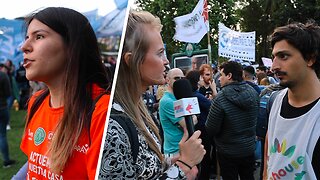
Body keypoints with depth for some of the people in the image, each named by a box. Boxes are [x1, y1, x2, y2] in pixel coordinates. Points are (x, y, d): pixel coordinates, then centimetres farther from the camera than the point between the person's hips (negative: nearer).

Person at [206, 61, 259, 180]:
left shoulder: (221, 97, -24)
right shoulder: (253, 93, -7)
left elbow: (210, 129, -19)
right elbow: (255, 118, 8)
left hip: (228, 152, -4)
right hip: (249, 148, 5)